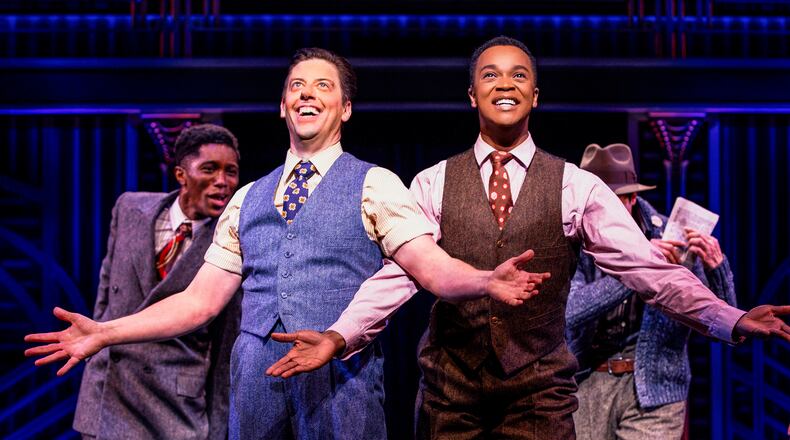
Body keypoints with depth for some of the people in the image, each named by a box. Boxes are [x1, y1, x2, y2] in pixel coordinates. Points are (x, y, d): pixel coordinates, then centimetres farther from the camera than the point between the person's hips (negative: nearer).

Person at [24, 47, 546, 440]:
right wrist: (105, 333, 5)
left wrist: (489, 282, -28)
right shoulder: (247, 199, 16)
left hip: (341, 379, -4)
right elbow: (202, 299, 13)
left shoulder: (375, 185, 4)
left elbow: (434, 266, -7)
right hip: (255, 377, 4)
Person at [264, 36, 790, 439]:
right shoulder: (432, 184, 3)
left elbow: (648, 267, -6)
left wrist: (732, 320, -18)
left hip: (540, 394, -1)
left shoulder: (577, 187, 0)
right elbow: (398, 272, -5)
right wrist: (339, 337, -21)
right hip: (449, 387, 1)